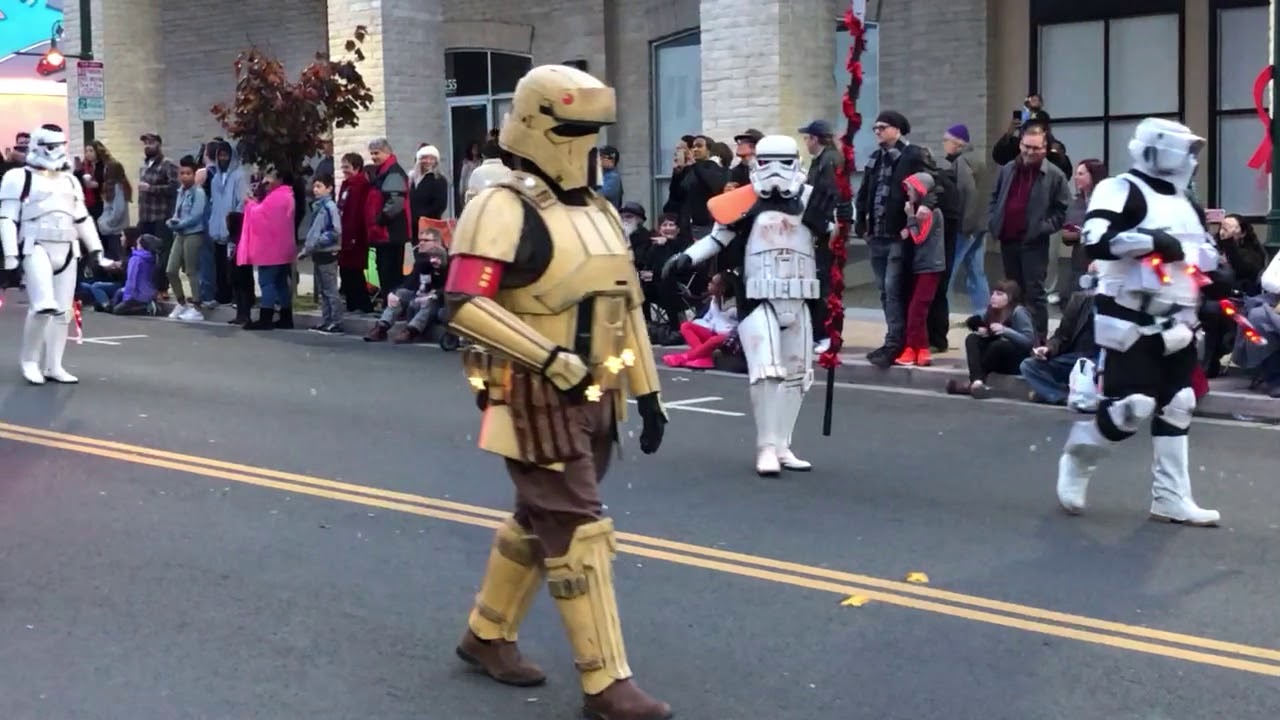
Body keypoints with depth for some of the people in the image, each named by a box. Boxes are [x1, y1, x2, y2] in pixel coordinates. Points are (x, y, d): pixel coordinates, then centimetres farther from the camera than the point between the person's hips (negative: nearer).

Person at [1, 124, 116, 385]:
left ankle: (53, 366, 15)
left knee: (63, 311, 5)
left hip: (67, 250, 6)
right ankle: (29, 359, 2)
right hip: (36, 247, -6)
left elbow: (83, 219, 22)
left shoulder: (70, 180, 19)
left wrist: (97, 252, 15)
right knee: (44, 306, -19)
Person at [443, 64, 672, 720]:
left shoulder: (598, 210, 13)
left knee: (539, 522, 18)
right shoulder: (505, 209, -14)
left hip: (593, 398, 9)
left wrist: (648, 392, 15)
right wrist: (552, 358, -26)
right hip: (537, 400, -8)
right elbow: (465, 305, -25)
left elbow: (626, 305, 18)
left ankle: (486, 635, 36)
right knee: (579, 534, -7)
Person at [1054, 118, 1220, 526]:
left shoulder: (1183, 202, 17)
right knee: (1129, 408, -12)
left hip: (1175, 323, 9)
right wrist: (1153, 240, -25)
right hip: (1132, 323, -9)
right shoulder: (1122, 190, -10)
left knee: (1176, 407, 7)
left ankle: (1171, 498, 12)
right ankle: (1076, 463, 14)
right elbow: (1095, 242, -25)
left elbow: (1206, 255, 26)